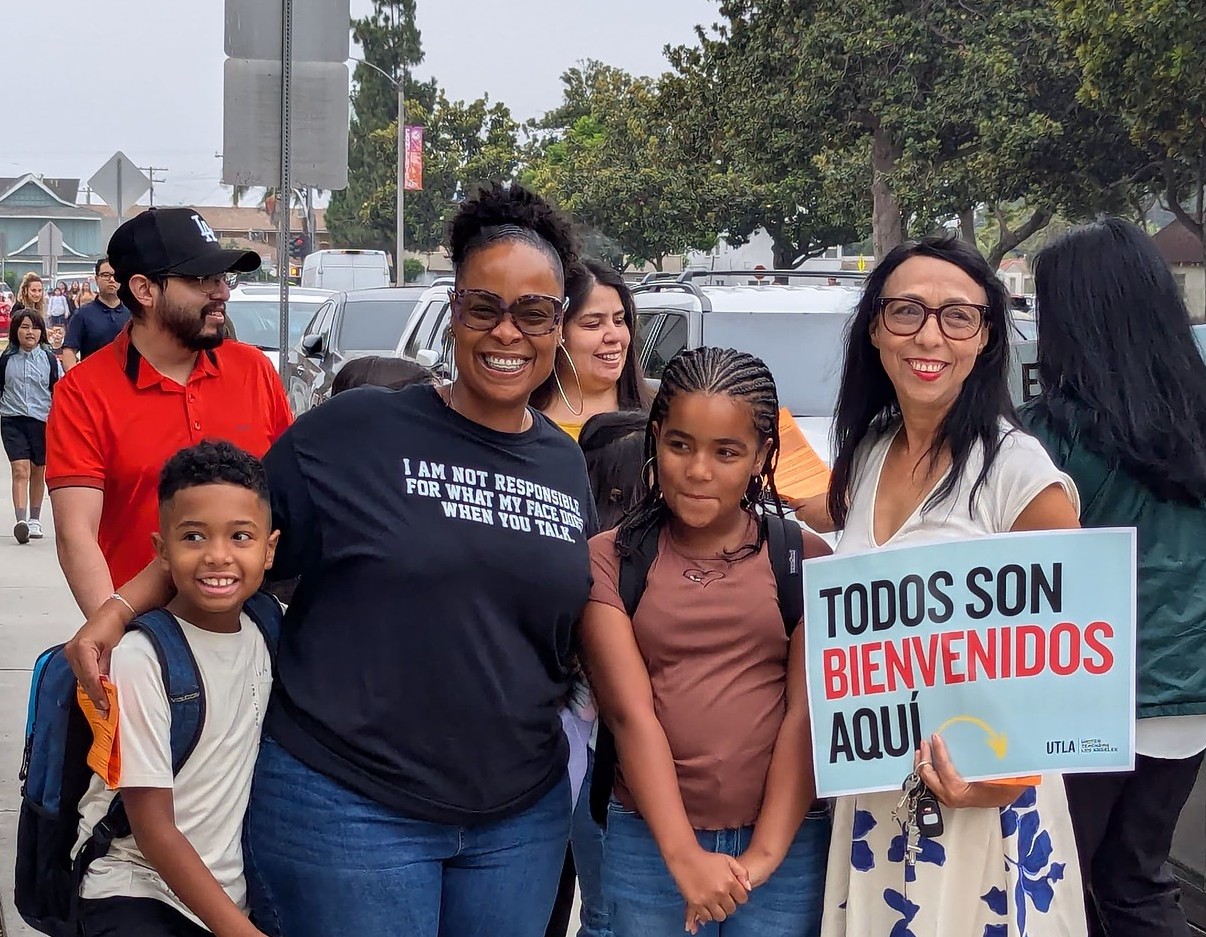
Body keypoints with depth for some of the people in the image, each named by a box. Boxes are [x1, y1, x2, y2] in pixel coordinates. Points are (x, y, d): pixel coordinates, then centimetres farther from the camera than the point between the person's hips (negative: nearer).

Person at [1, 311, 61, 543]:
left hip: (42, 421, 1)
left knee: (38, 471, 13)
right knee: (20, 470, -14)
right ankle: (21, 521, -23)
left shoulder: (49, 359, 1)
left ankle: (35, 520, 28)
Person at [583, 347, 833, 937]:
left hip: (788, 839, 1)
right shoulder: (610, 559, 0)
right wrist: (684, 856, -17)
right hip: (650, 841, 0)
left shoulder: (805, 559, 3)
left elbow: (806, 716, -4)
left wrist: (764, 852, -13)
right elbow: (631, 713, -9)